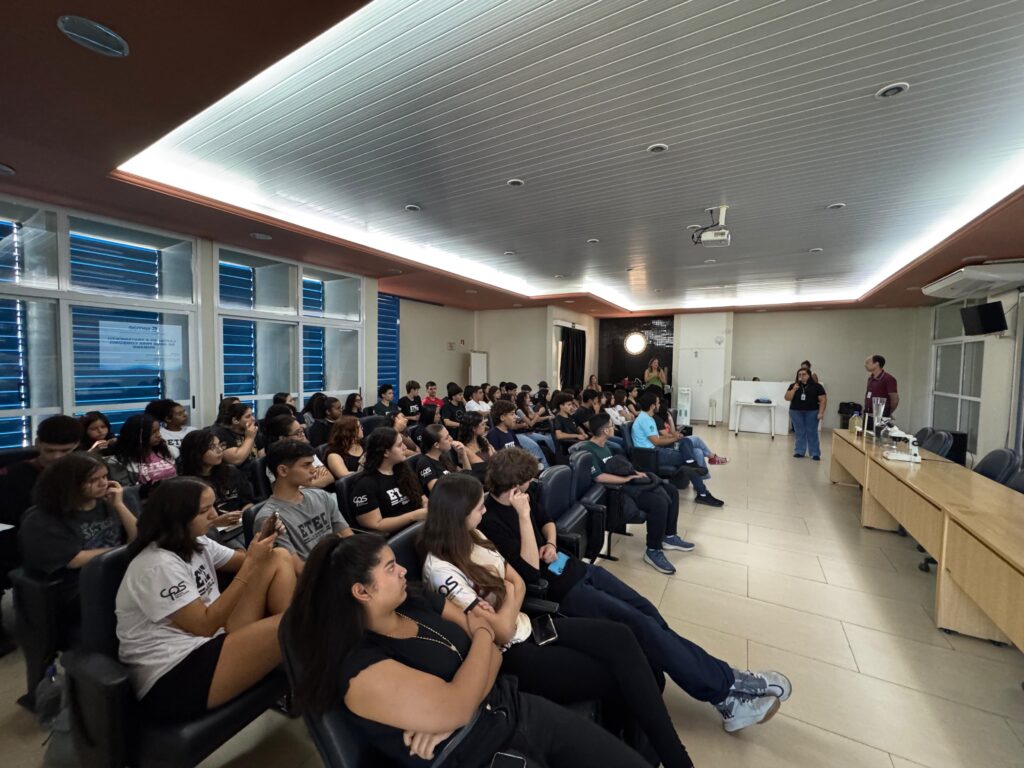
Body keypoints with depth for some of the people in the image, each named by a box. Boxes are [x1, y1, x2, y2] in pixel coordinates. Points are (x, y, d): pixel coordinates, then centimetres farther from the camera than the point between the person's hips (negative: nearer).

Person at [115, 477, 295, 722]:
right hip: (172, 679, -9)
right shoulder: (158, 566, -21)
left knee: (278, 559, -5)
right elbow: (205, 625, -20)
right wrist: (251, 564, -22)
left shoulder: (197, 544, 7)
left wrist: (261, 539, -10)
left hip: (210, 645, 9)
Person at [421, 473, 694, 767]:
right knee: (617, 678, -14)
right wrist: (509, 594, -5)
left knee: (619, 637, -13)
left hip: (524, 627, 7)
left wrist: (508, 601, -12)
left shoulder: (473, 538, 2)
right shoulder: (441, 570, -25)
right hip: (508, 656, -7)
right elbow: (501, 632, -21)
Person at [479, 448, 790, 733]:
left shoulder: (518, 497, 4)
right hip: (555, 589, -8)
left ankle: (724, 687, 8)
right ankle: (726, 688, 1)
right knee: (639, 624, -14)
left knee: (647, 611, -1)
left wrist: (550, 545, -2)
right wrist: (523, 515, -30)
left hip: (572, 567, 8)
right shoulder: (490, 521, -20)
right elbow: (530, 571, -26)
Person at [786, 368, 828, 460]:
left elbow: (823, 400, -3)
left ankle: (815, 453, 8)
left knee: (812, 433, 2)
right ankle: (799, 452, 13)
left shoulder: (816, 386, -1)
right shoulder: (793, 385, 5)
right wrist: (794, 389, -13)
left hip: (812, 412, -2)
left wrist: (821, 413, -11)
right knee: (800, 433, 7)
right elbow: (787, 398, 0)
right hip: (796, 412, 2)